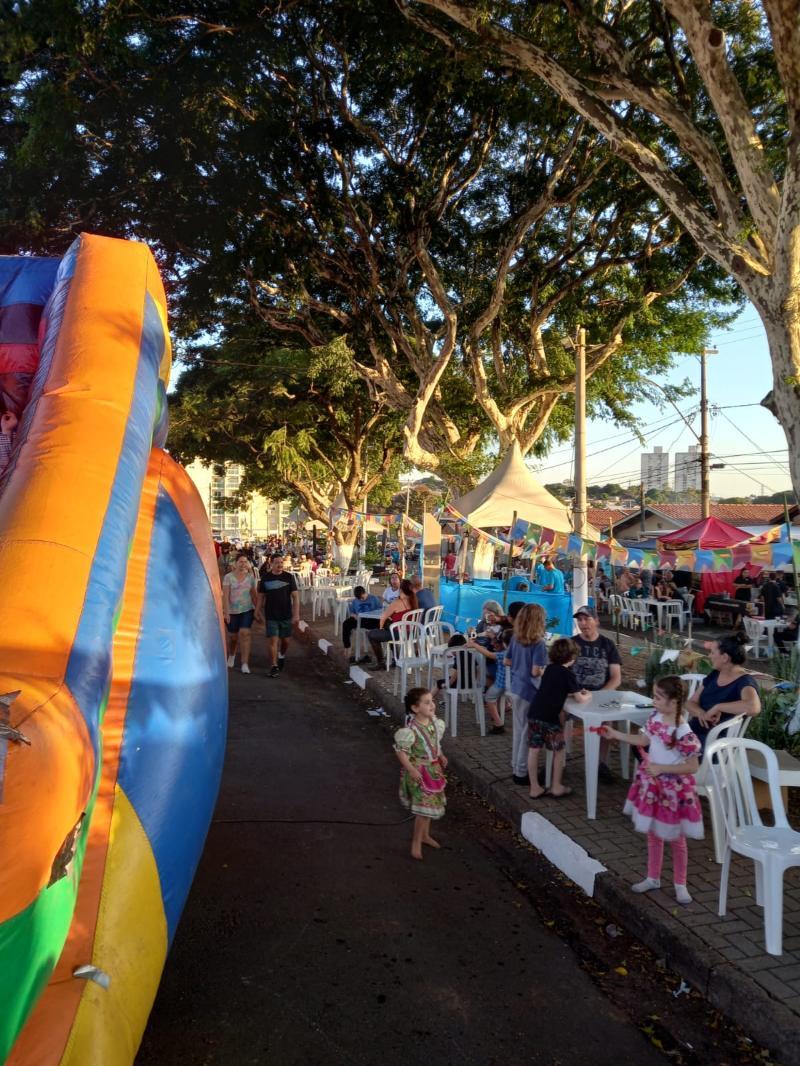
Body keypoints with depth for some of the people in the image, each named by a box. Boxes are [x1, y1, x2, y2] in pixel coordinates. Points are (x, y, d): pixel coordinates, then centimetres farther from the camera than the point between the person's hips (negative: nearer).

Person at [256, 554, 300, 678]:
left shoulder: (289, 577, -3)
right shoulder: (265, 578, 0)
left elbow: (295, 596, -4)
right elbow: (261, 597, 8)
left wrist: (296, 614, -10)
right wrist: (258, 612, 5)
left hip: (286, 615, 1)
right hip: (271, 616, -1)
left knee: (285, 640, 12)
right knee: (272, 640, -6)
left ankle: (282, 655, 42)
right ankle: (274, 666, 3)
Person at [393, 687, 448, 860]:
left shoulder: (435, 722, -4)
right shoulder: (411, 729, -26)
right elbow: (401, 751, -20)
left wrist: (441, 757, 7)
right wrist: (411, 770, -23)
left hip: (433, 769, 7)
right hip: (419, 771, -7)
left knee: (430, 804, 19)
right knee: (424, 807, -3)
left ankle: (425, 835, 39)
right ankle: (416, 841, 15)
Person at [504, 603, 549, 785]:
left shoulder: (515, 638, 2)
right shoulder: (538, 643, -20)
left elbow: (506, 661, 11)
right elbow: (536, 672, -22)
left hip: (516, 689, 7)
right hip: (530, 692, -7)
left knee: (518, 730, 19)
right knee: (527, 732, 5)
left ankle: (515, 767, 30)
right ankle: (522, 773, 13)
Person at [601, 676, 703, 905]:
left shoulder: (683, 733, -28)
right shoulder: (655, 718, -7)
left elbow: (692, 767, -22)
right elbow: (645, 740, 10)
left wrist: (661, 768, -24)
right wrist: (615, 734, 6)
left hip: (673, 790, -7)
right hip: (651, 784, 7)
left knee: (676, 839, 13)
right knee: (653, 834, 20)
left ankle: (680, 884, 32)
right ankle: (653, 878, 36)